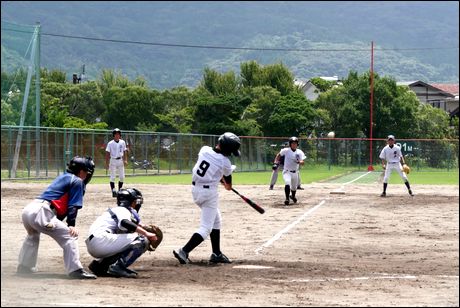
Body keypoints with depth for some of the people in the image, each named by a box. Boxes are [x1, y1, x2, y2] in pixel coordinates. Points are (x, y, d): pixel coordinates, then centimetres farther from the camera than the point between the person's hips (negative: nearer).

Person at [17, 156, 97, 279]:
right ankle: (76, 270, -19)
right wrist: (71, 225, -8)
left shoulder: (63, 177, 29)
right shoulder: (77, 181, 4)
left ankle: (24, 268, 43)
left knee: (33, 237, 36)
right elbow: (73, 206, -5)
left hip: (27, 210, 9)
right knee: (69, 236, -9)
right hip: (41, 212, -9)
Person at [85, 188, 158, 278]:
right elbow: (124, 223, -22)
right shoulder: (122, 210, 0)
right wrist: (146, 233, -24)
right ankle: (118, 267, -18)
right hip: (101, 240, -10)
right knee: (142, 240, -11)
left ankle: (99, 264, 13)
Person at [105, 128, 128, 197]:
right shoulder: (110, 143, -4)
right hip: (113, 160, -4)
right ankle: (113, 191, -3)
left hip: (120, 160, 4)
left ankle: (120, 190, 16)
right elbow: (107, 154, -5)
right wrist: (107, 163, -10)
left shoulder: (122, 142, 7)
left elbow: (125, 152, 9)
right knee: (112, 177, -5)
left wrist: (125, 160, -4)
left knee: (122, 177, 3)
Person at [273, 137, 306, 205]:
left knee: (294, 187, 18)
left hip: (295, 172, 3)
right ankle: (287, 199, -28)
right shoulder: (286, 150, -7)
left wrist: (299, 162, -35)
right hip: (287, 171, -3)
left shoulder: (299, 152, -4)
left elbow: (302, 162, -13)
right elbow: (279, 155, 10)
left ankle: (293, 196, 51)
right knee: (287, 183, -30)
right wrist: (276, 162, -2)